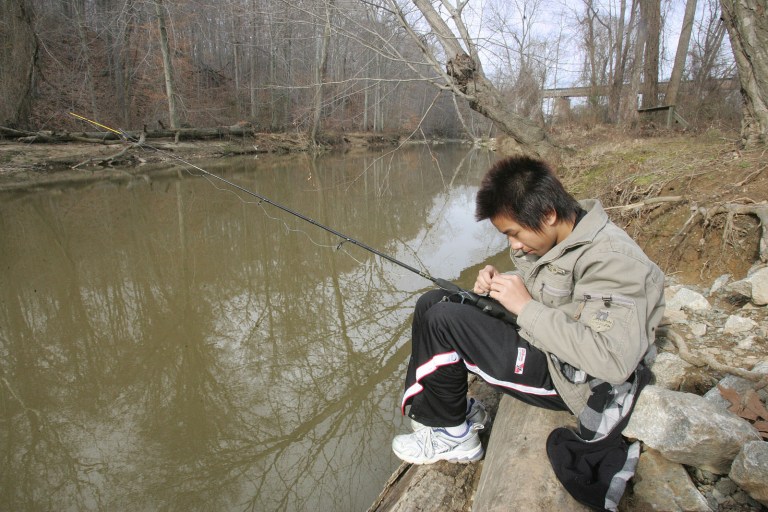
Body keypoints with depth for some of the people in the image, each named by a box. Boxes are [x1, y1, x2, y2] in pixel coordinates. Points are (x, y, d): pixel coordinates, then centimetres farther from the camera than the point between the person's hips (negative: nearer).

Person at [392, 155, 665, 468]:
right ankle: (459, 408, 11)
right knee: (432, 303, 2)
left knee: (442, 321, -21)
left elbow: (614, 362, -31)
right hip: (536, 342, 9)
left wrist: (527, 306, -27)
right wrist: (498, 282, -4)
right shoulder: (550, 239, 2)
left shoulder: (613, 260, -24)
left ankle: (452, 436, 0)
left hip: (568, 381, -9)